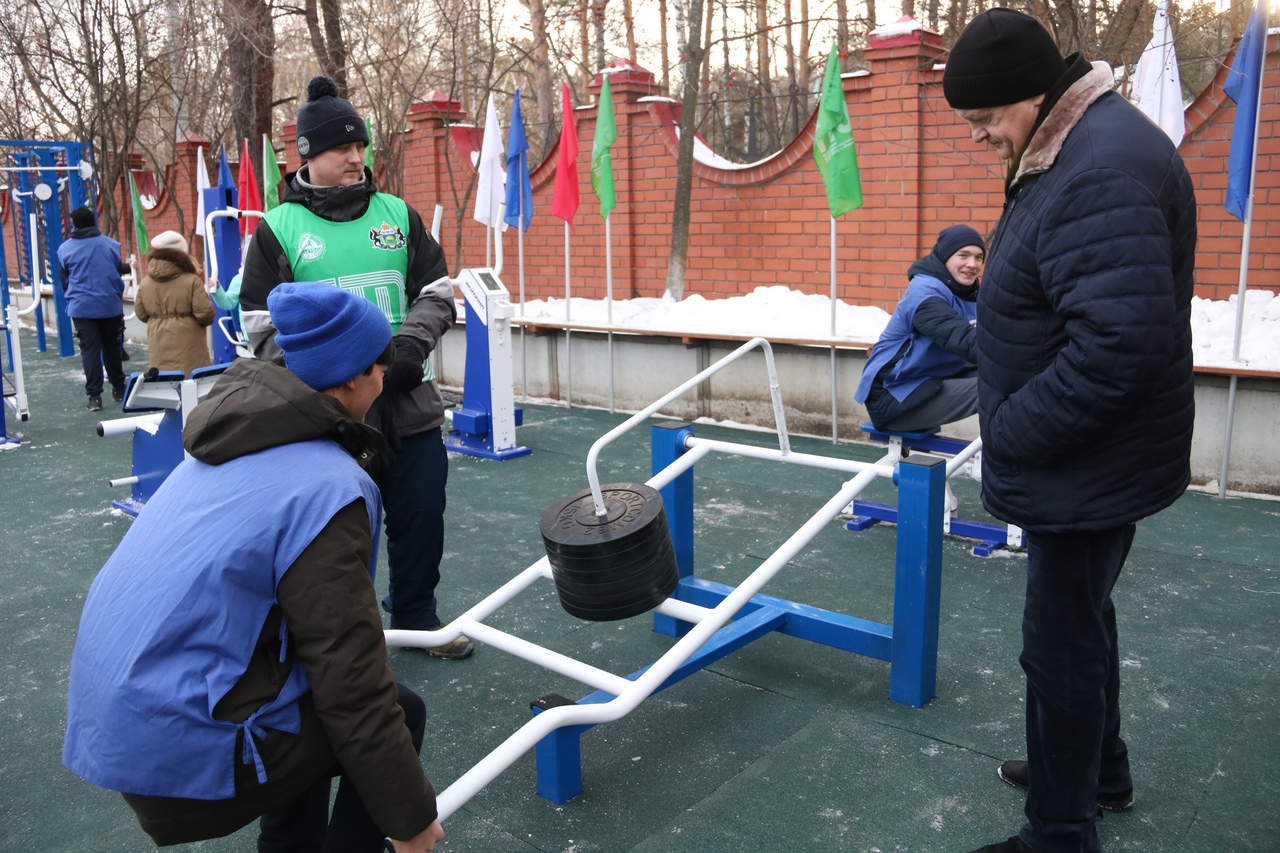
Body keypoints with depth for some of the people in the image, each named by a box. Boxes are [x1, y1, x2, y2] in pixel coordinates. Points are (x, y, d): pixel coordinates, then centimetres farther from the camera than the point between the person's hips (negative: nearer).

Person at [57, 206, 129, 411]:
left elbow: (64, 281, 8)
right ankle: (119, 389, 23)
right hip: (110, 305, 1)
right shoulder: (111, 244, -2)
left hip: (82, 307, -1)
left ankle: (95, 397, -5)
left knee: (89, 350, 0)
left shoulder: (65, 249, -1)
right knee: (111, 347, 15)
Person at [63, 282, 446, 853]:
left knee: (314, 685, 26)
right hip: (177, 752, -8)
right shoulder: (329, 488, -20)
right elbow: (355, 687, -17)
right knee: (401, 715, 5)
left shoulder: (236, 440, 5)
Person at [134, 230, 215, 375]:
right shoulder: (191, 281, -13)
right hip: (187, 345, -4)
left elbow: (141, 314, 10)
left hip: (159, 347, 4)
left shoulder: (145, 284, 2)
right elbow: (205, 313, -14)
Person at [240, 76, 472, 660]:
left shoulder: (398, 214, 10)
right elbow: (264, 326, -1)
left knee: (421, 517, 11)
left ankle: (417, 616, 32)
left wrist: (409, 346, -9)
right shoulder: (278, 229, 2)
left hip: (409, 404, 3)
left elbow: (436, 294, 9)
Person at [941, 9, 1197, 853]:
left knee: (1062, 641, 3)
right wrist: (1014, 422, 11)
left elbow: (1122, 343, -33)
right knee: (1081, 616, 24)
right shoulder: (1067, 152, 9)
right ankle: (1100, 770, 46)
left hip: (1090, 469, -10)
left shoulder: (1104, 171, -25)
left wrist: (1013, 433, -20)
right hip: (1084, 460, 10)